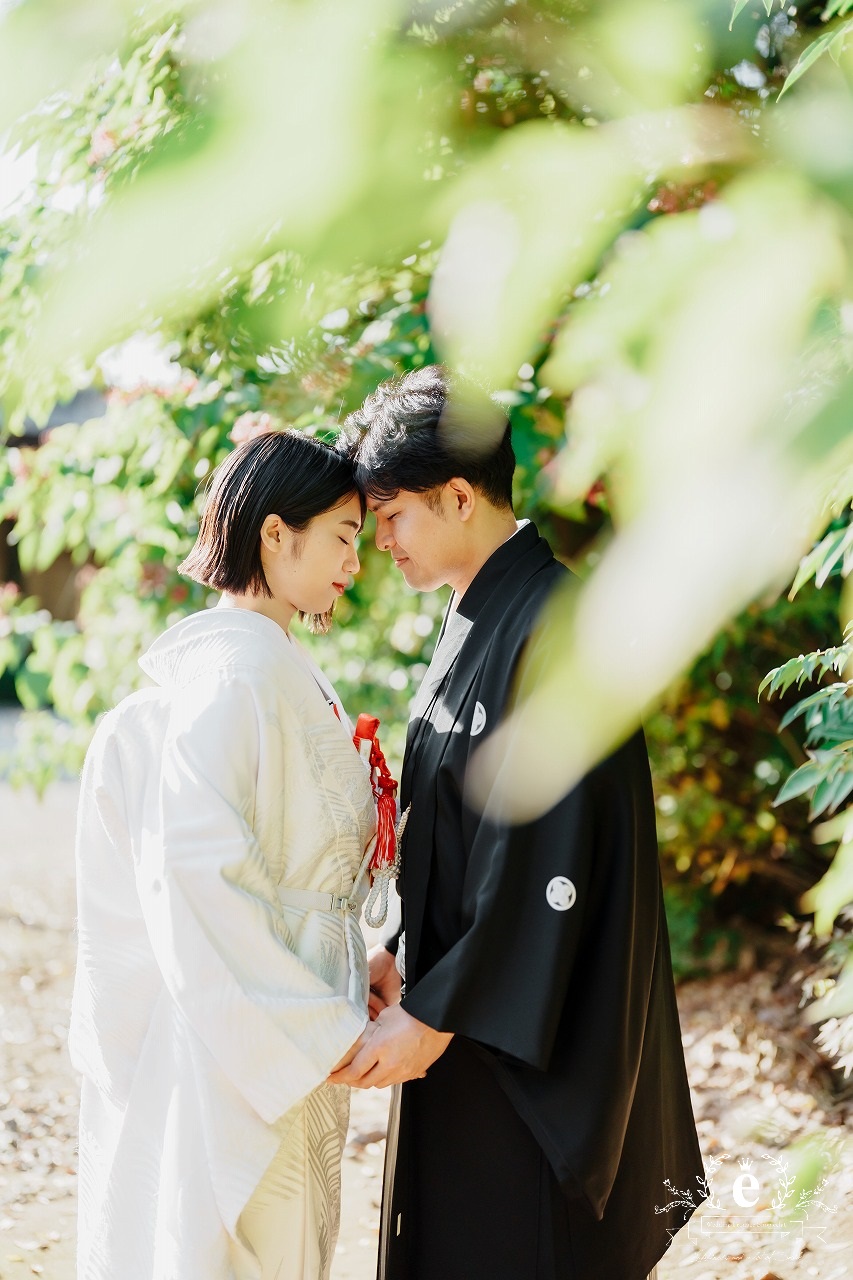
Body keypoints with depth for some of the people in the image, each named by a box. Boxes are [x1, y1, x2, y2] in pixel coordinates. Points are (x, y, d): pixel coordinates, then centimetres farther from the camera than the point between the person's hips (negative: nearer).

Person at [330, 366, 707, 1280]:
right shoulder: (474, 614, 10)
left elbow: (549, 856, -23)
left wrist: (437, 1013, -19)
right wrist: (408, 956, 5)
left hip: (538, 1033, -9)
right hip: (465, 1019, 9)